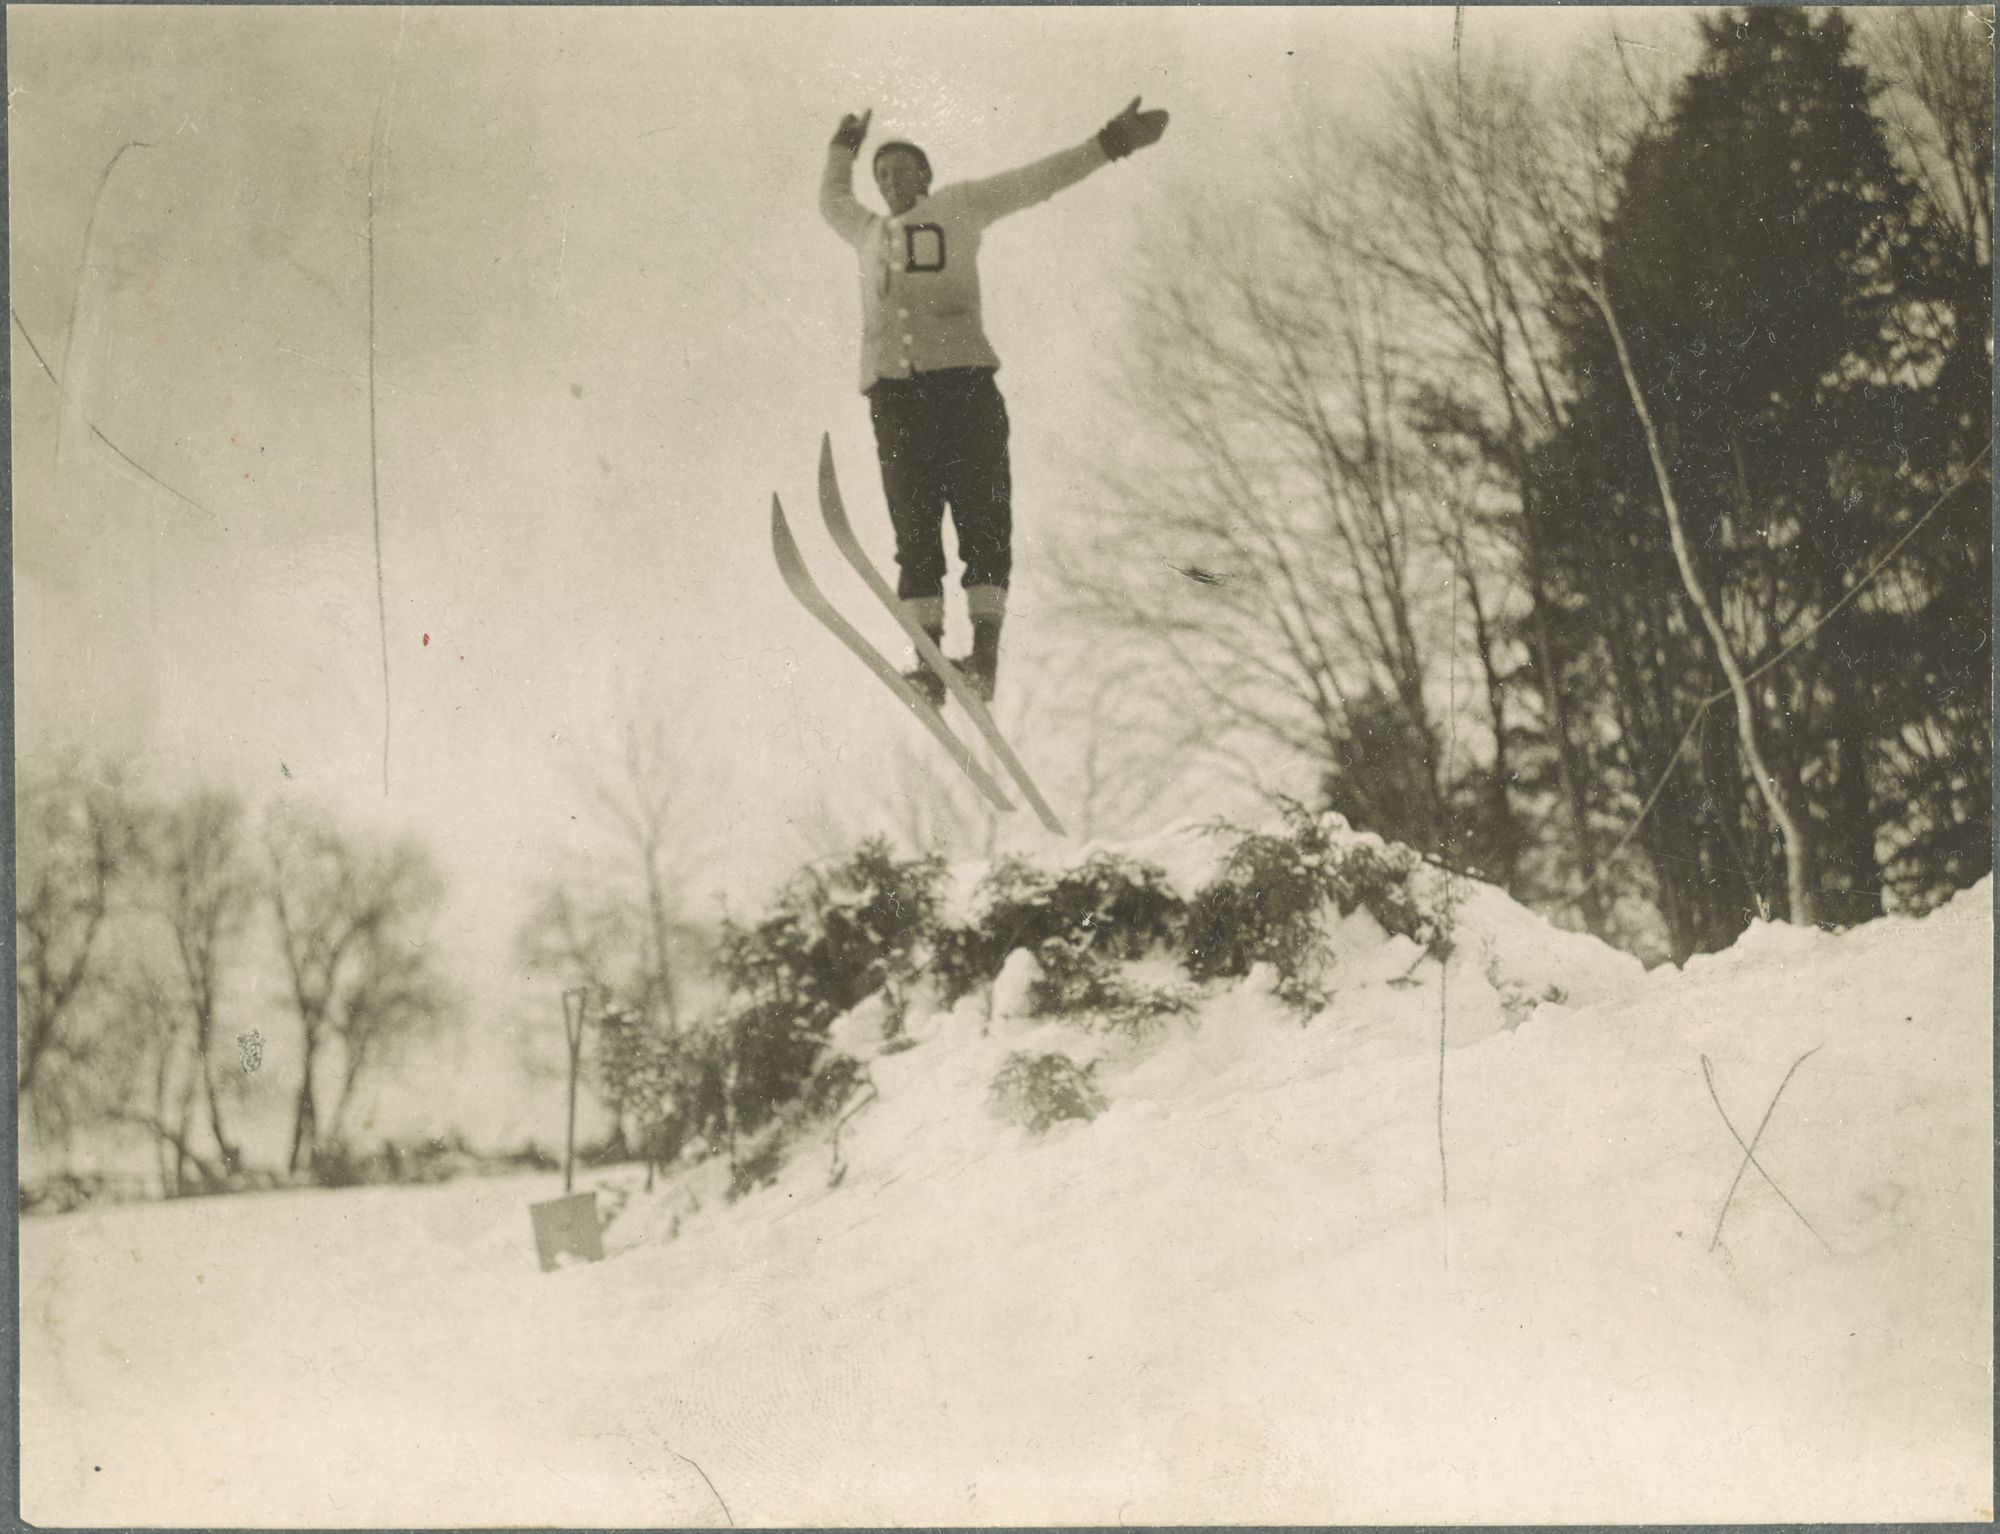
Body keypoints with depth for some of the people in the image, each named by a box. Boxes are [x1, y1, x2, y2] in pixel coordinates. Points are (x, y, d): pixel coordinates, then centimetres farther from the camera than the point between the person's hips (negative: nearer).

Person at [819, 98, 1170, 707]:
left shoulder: (959, 206, 20)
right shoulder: (868, 232, 29)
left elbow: (1039, 180, 17)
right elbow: (832, 200, 51)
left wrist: (1109, 144, 12)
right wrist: (844, 148, 52)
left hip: (962, 376, -3)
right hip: (892, 387, 3)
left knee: (981, 515, -12)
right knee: (914, 526, -6)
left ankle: (984, 655, -19)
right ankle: (929, 660, -12)